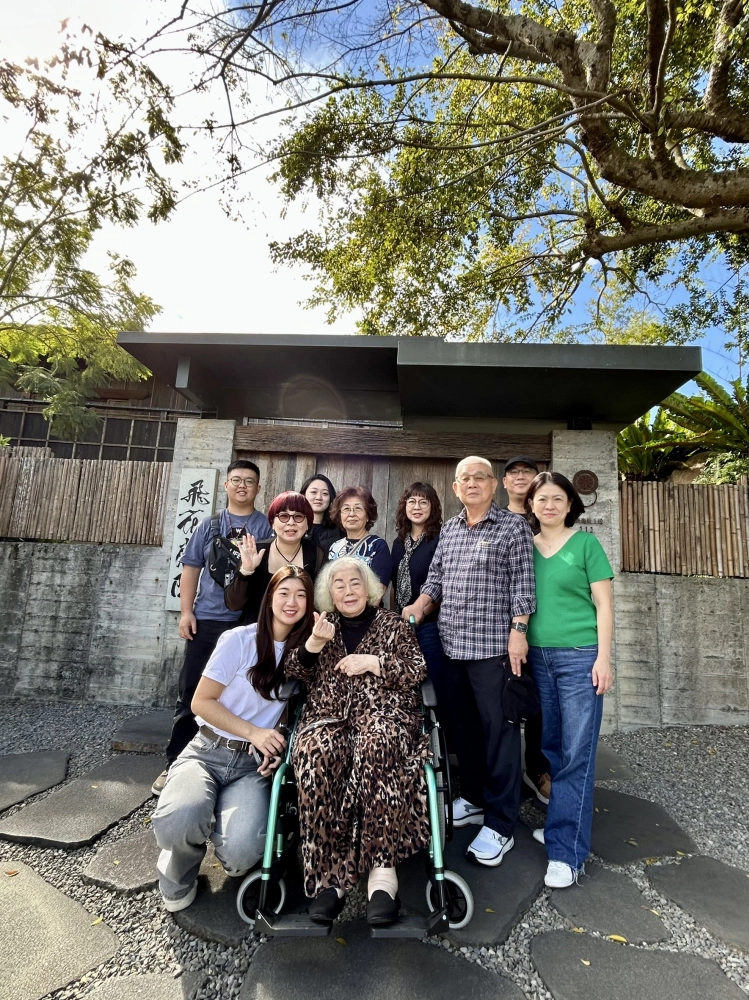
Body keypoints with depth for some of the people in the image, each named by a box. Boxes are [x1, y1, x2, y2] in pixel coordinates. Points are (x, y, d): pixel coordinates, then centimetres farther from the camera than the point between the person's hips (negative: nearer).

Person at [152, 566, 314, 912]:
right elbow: (201, 701, -7)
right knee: (177, 822, -32)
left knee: (241, 851, -26)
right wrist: (253, 732, -14)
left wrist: (276, 747, -11)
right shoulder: (240, 640, -8)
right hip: (208, 751, -1)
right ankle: (180, 873, 5)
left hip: (253, 765, 2)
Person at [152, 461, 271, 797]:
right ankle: (175, 764, 20)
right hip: (207, 619, 1)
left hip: (250, 622, -1)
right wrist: (186, 611, 0)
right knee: (190, 692, 6)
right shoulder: (209, 524, 9)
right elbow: (191, 568, 7)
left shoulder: (267, 527, 5)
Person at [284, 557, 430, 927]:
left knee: (375, 749, -37)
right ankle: (328, 874, -26)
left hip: (384, 715, -1)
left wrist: (373, 663, -5)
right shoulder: (322, 626, 23)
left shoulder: (393, 624, 17)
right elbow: (293, 674, 13)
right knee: (316, 755, -34)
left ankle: (382, 872, -33)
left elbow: (417, 671, 8)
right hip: (328, 716, 2)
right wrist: (314, 642, -6)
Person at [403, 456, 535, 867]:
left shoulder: (513, 527, -2)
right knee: (462, 726, 16)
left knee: (498, 729, 1)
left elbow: (522, 584, -7)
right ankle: (474, 798, 34)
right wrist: (418, 608, 3)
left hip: (493, 645, -6)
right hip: (452, 645, 6)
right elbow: (436, 578, 18)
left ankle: (499, 825, 14)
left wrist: (518, 631, -14)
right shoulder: (449, 529, 14)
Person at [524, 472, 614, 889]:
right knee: (550, 748, 14)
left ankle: (567, 851, 9)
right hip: (537, 658, 4)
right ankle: (558, 822, 33)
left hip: (579, 658, -4)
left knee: (576, 755, 0)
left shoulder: (586, 543, -2)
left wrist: (603, 658, -9)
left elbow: (604, 604, -3)